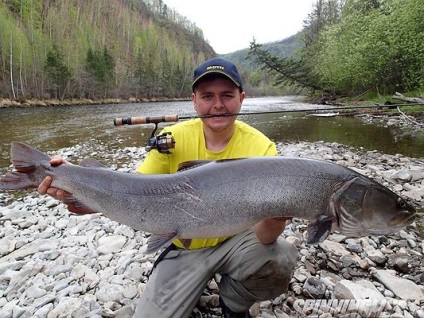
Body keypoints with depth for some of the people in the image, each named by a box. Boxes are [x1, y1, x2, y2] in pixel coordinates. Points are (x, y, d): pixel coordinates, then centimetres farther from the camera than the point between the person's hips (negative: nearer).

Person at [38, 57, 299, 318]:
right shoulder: (174, 139, -13)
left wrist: (273, 221, -47)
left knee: (280, 259, -27)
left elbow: (265, 237, -22)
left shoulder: (260, 147, -18)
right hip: (184, 249, 1)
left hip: (235, 242, 0)